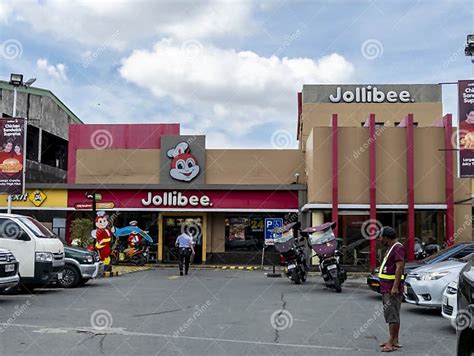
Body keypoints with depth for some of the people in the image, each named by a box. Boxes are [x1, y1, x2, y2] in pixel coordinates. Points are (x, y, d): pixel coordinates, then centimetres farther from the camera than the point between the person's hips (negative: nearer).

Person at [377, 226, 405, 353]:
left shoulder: (398, 248, -14)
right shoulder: (391, 248, 19)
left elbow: (399, 267, -21)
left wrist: (395, 287, -26)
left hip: (392, 288, -11)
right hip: (386, 288, 11)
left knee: (392, 315, -9)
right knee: (390, 314, 14)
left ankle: (392, 342, -7)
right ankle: (394, 341, 21)